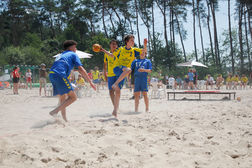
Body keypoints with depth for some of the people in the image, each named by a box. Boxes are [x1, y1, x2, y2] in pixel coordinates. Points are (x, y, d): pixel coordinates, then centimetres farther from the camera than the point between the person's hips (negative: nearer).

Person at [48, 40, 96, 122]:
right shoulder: (73, 54, 12)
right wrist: (90, 82, 2)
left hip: (51, 74, 8)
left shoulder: (61, 55, 34)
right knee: (73, 97, -5)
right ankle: (55, 111, -16)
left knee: (63, 98, 18)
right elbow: (81, 69, 1)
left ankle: (65, 119, 19)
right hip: (60, 75, -8)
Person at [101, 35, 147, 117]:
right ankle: (115, 84, -33)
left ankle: (115, 111, 2)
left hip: (123, 74, 2)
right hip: (117, 68, -2)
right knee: (128, 69, -35)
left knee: (118, 91, -2)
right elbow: (112, 55, 21)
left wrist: (145, 45, -19)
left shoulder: (134, 50, 10)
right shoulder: (120, 49, 6)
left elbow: (144, 51, 0)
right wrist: (103, 50, 11)